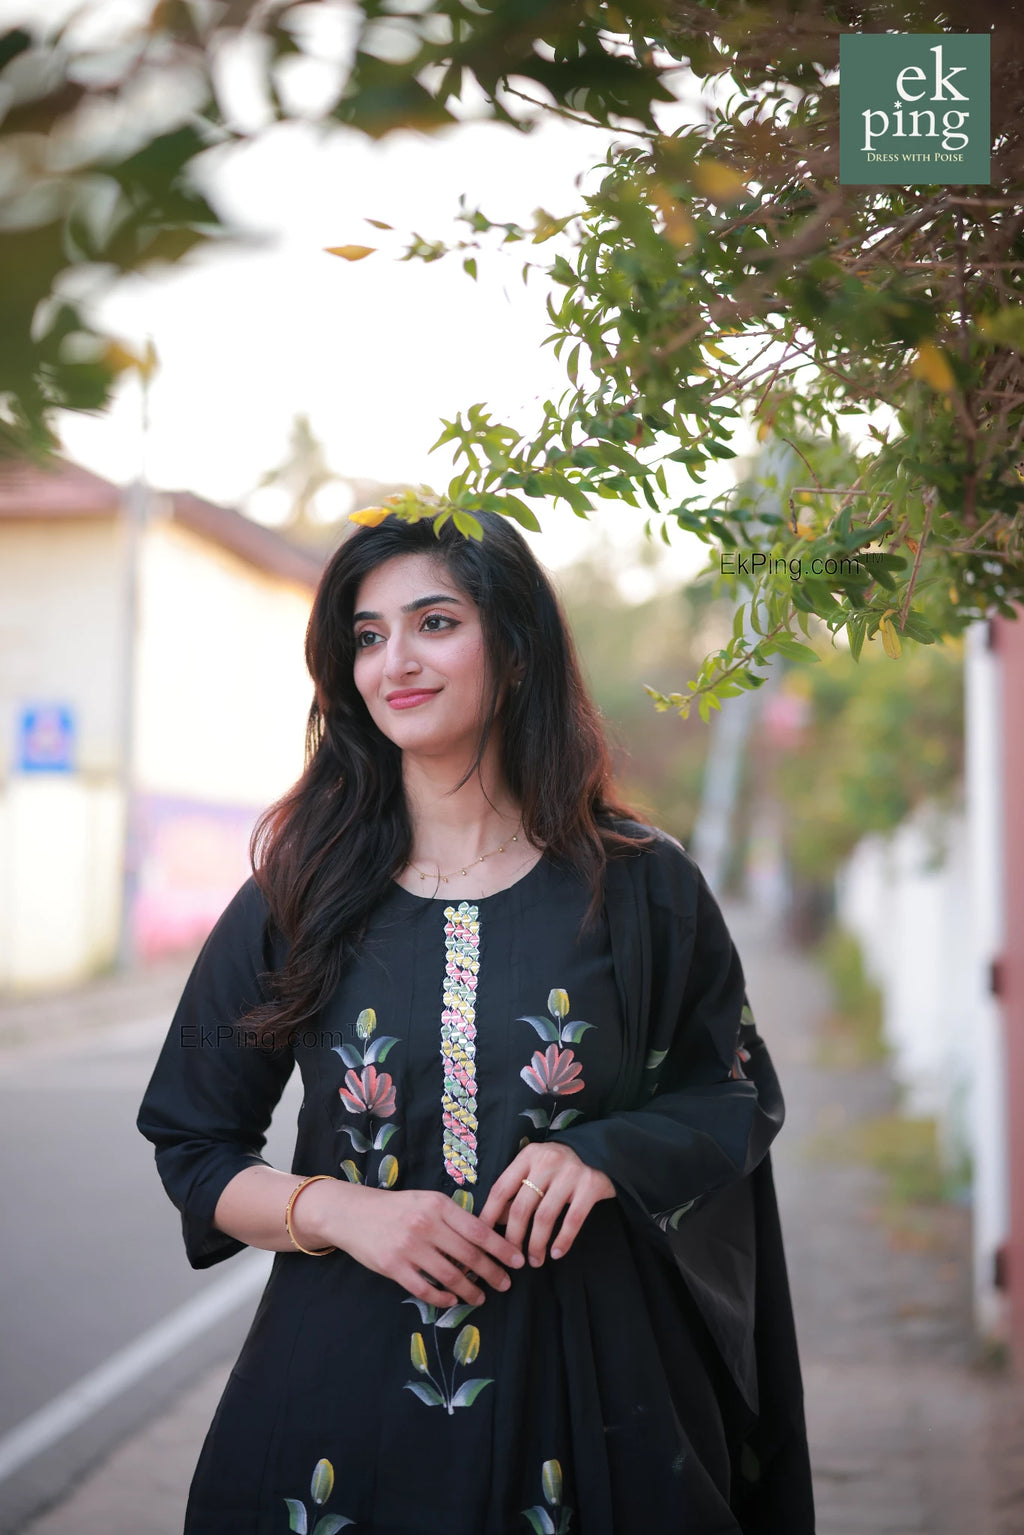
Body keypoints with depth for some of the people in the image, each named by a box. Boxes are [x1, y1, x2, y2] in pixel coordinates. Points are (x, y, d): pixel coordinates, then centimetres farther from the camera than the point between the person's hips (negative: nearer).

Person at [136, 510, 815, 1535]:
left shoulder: (636, 885, -2)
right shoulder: (299, 895, 0)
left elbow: (738, 1096, 6)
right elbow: (193, 1145, 5)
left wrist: (605, 1156, -14)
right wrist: (336, 1211, -13)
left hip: (585, 1378, 0)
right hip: (346, 1383, 1)